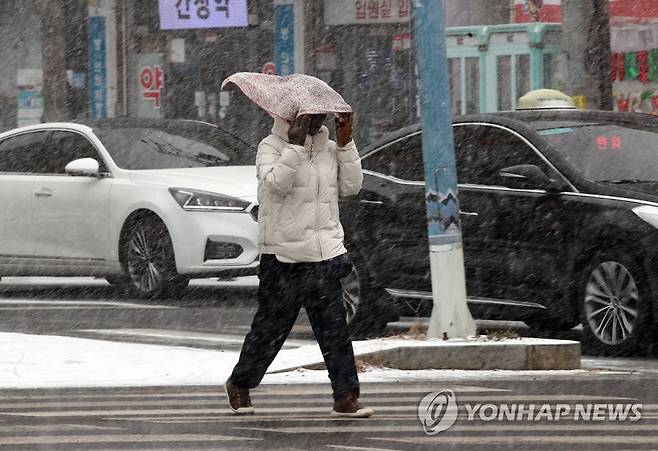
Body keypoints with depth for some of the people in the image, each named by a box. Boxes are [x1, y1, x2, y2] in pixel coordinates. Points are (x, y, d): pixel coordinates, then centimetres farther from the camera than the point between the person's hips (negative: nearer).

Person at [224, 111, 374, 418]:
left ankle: (346, 397, -4)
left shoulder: (329, 149, 14)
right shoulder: (272, 146, -4)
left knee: (334, 328, -4)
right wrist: (295, 146, -25)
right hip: (283, 256, -4)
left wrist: (345, 144, 0)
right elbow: (275, 182, -21)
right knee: (270, 326, 4)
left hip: (324, 256, 5)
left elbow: (351, 186, 6)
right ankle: (239, 384, 24)